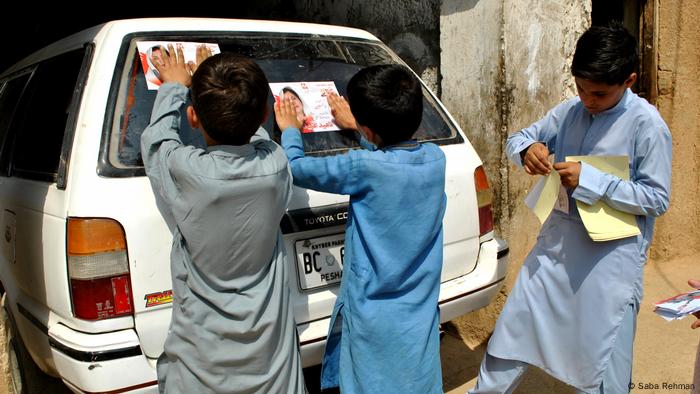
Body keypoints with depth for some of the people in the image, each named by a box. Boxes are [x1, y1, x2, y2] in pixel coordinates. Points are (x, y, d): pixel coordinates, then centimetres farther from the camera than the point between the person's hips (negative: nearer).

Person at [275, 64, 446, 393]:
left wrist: (290, 130, 12)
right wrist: (353, 125, 29)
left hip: (375, 315, -5)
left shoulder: (364, 167, -22)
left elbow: (296, 168, -7)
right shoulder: (435, 158, -5)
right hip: (422, 312, 5)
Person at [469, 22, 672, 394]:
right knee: (514, 329, 15)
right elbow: (517, 138, 10)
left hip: (611, 255, -5)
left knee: (603, 358, 8)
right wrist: (528, 149, -14)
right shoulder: (569, 111, 3)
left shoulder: (647, 125, -12)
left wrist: (591, 180, -21)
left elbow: (657, 198, -11)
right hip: (556, 241, 5)